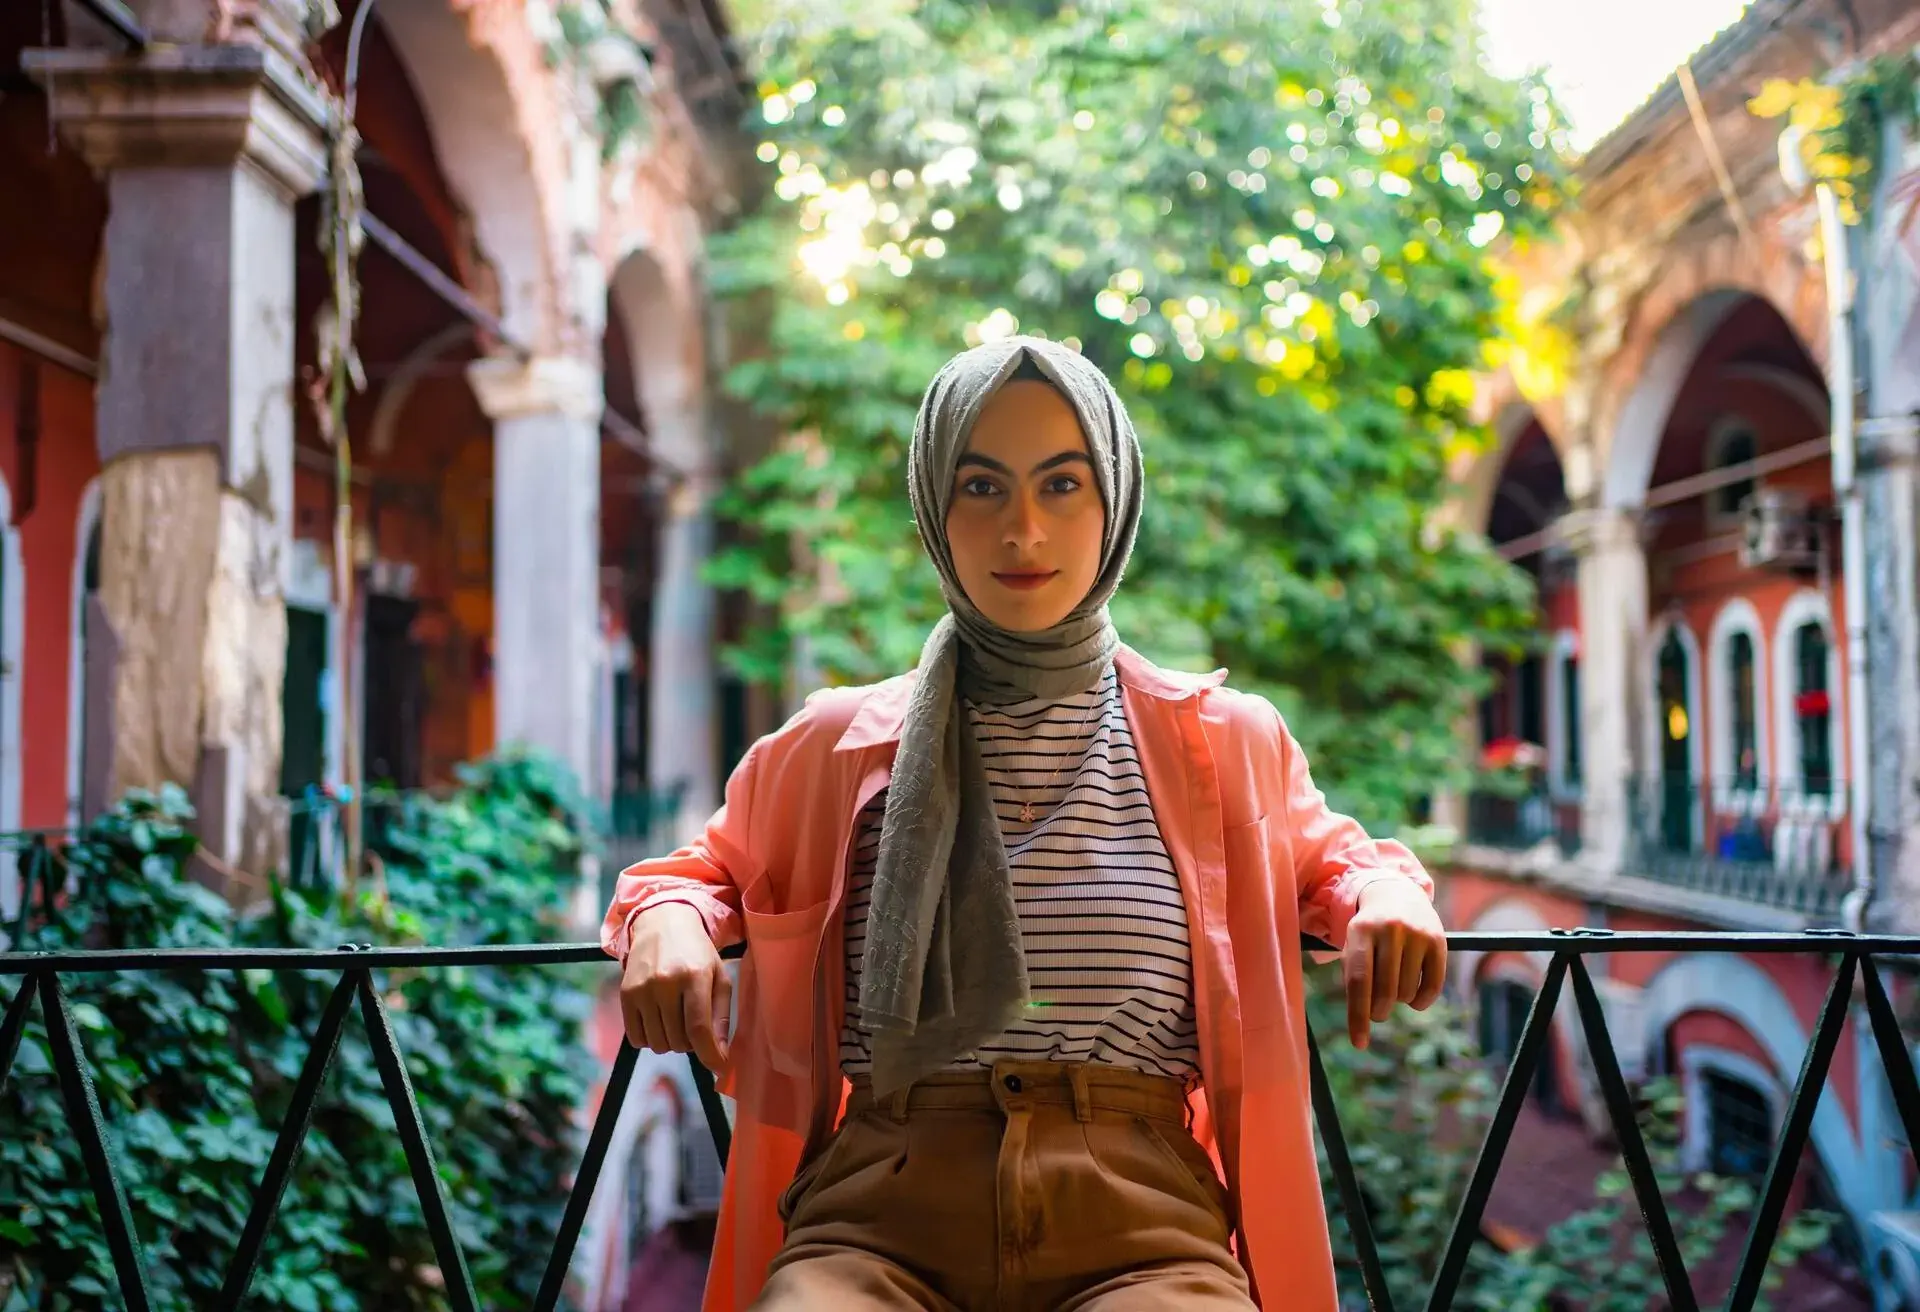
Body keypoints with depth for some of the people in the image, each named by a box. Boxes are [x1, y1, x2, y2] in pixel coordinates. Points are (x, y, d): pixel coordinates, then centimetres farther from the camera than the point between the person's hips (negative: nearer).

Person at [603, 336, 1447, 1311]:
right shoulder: (832, 749, 13)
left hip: (1137, 1226, 1)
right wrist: (666, 919, 5)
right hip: (881, 1212, 0)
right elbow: (709, 866, 29)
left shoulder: (1225, 744, 14)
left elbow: (1325, 855, 32)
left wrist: (1384, 889, 8)